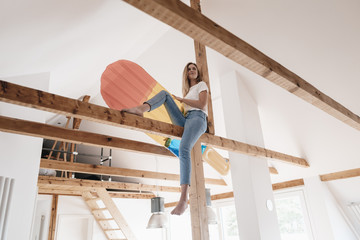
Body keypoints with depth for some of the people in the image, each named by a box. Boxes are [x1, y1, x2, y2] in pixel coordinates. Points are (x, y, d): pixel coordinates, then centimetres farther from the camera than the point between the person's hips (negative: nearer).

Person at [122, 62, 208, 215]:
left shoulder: (202, 84, 14)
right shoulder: (188, 90, 33)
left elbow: (202, 104, -2)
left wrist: (181, 99, 2)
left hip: (198, 118, -7)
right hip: (184, 120, 7)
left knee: (184, 149, -33)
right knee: (164, 94, 0)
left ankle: (184, 199, -40)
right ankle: (141, 109, -30)